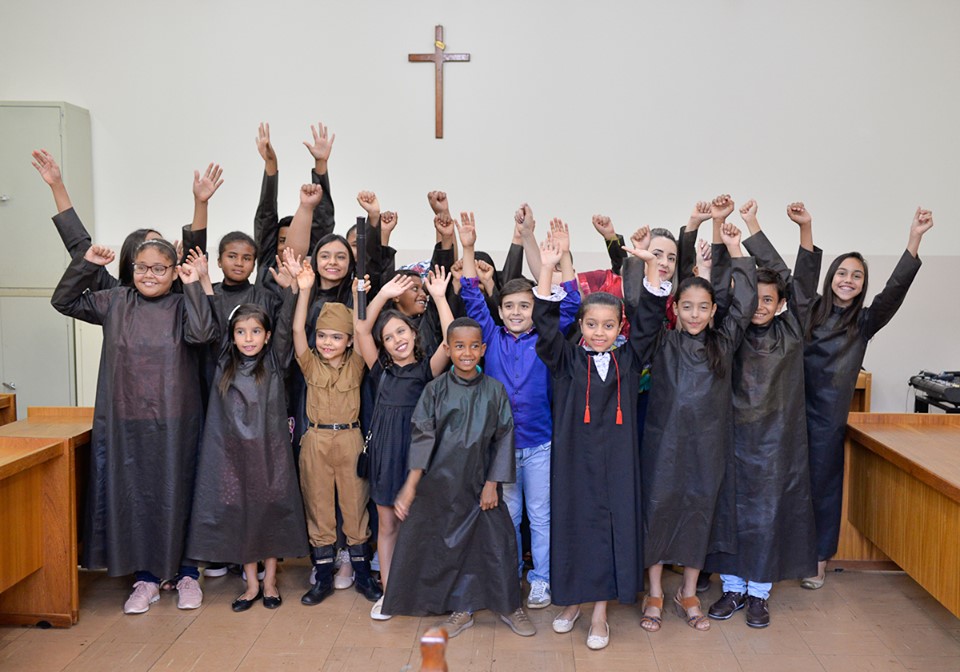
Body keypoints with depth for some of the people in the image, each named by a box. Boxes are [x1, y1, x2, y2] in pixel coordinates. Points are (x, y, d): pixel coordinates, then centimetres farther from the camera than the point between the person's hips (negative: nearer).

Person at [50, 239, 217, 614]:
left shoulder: (182, 306, -2)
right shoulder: (116, 302, 6)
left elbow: (202, 334, -21)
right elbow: (65, 301, 10)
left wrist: (193, 288, -18)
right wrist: (86, 265, 0)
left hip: (174, 424, -2)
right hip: (124, 422, 3)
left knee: (177, 495, 7)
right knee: (132, 496, 9)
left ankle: (186, 573, 23)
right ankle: (145, 577, 22)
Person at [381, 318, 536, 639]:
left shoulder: (495, 390, -2)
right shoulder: (436, 389, -3)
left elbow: (504, 438, 0)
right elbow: (422, 437, -5)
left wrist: (493, 483, -4)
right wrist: (410, 486, -9)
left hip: (481, 482, 0)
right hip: (442, 482, 0)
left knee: (499, 543, 3)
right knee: (450, 544, 7)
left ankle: (509, 606, 23)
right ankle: (462, 609, 25)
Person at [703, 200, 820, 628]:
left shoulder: (791, 331, 2)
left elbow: (801, 281, -7)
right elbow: (721, 288, -9)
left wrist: (806, 229, -17)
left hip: (777, 437, 0)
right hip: (735, 435, 0)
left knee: (769, 510, 6)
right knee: (733, 508, 6)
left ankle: (758, 592, 20)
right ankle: (733, 587, 21)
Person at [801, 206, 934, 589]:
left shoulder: (865, 322, 1)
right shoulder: (809, 312, 3)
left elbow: (896, 289, -13)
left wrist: (915, 238, -24)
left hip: (828, 416, 0)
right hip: (795, 409, 1)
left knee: (823, 484, 8)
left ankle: (819, 560, 21)